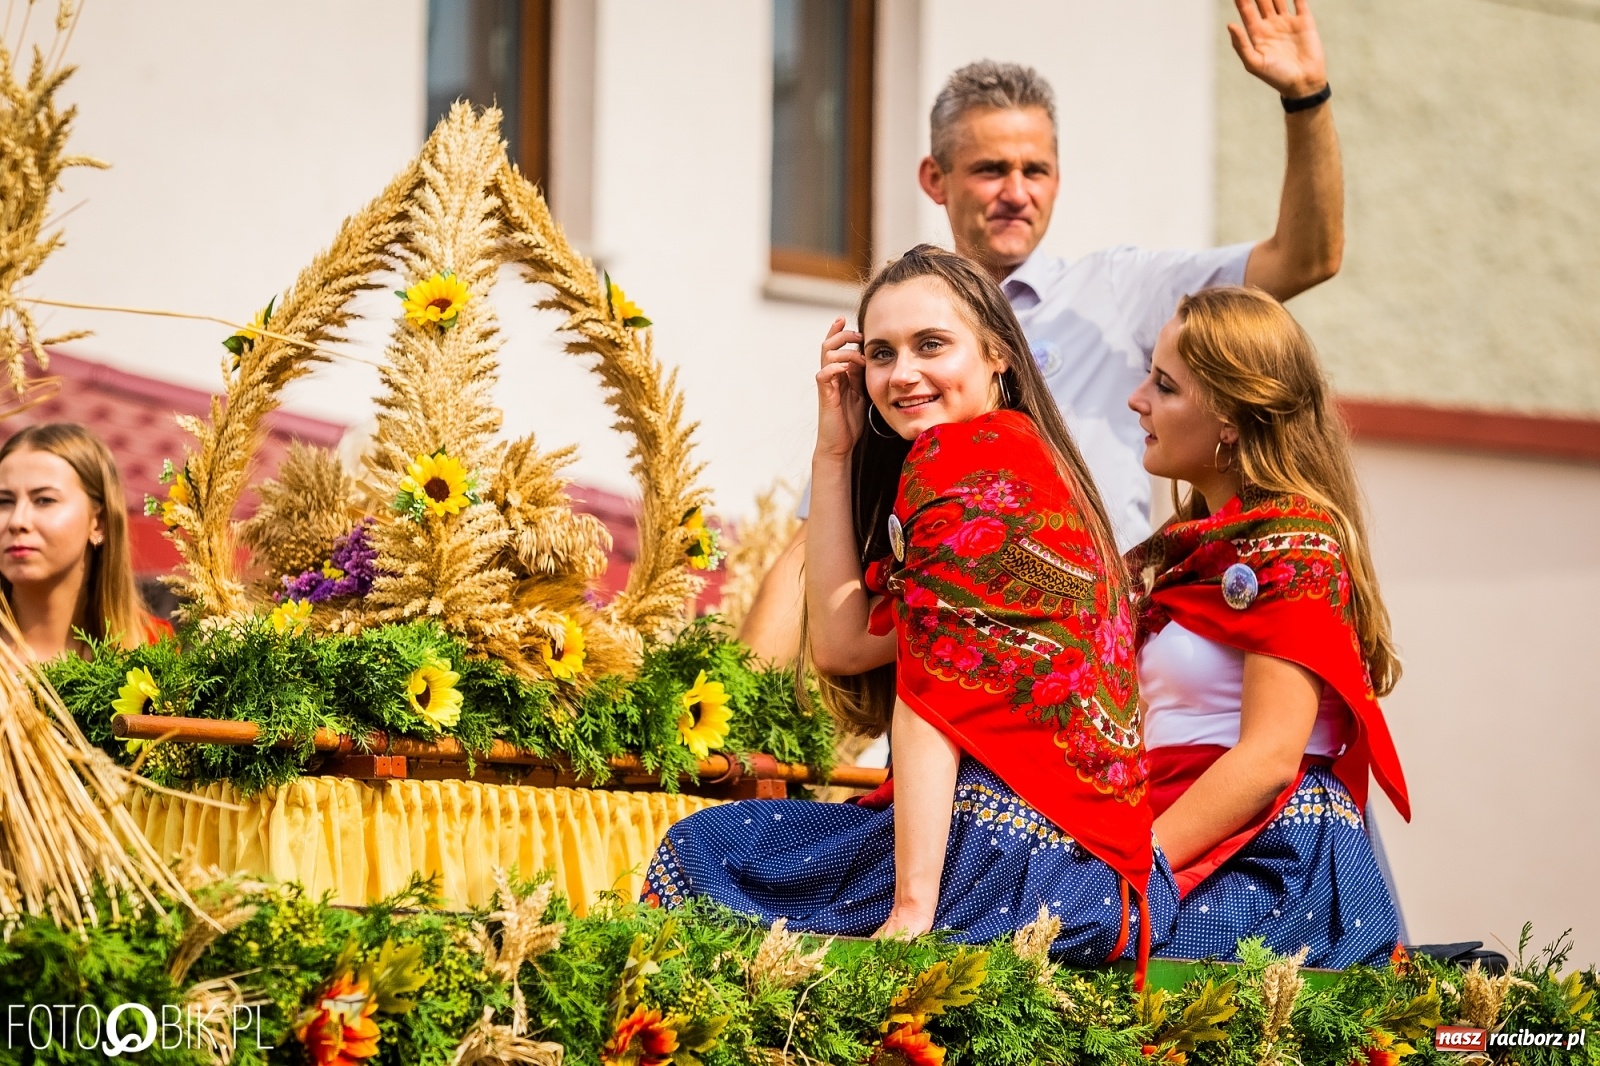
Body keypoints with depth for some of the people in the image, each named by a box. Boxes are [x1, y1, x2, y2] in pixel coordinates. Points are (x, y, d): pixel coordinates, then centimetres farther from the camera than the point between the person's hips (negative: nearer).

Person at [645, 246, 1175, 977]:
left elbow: (934, 685, -17)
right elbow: (843, 644, 13)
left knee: (701, 853, 6)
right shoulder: (1023, 458, 20)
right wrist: (834, 448, 12)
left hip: (1016, 849, -10)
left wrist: (912, 906, -22)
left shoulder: (963, 454, -9)